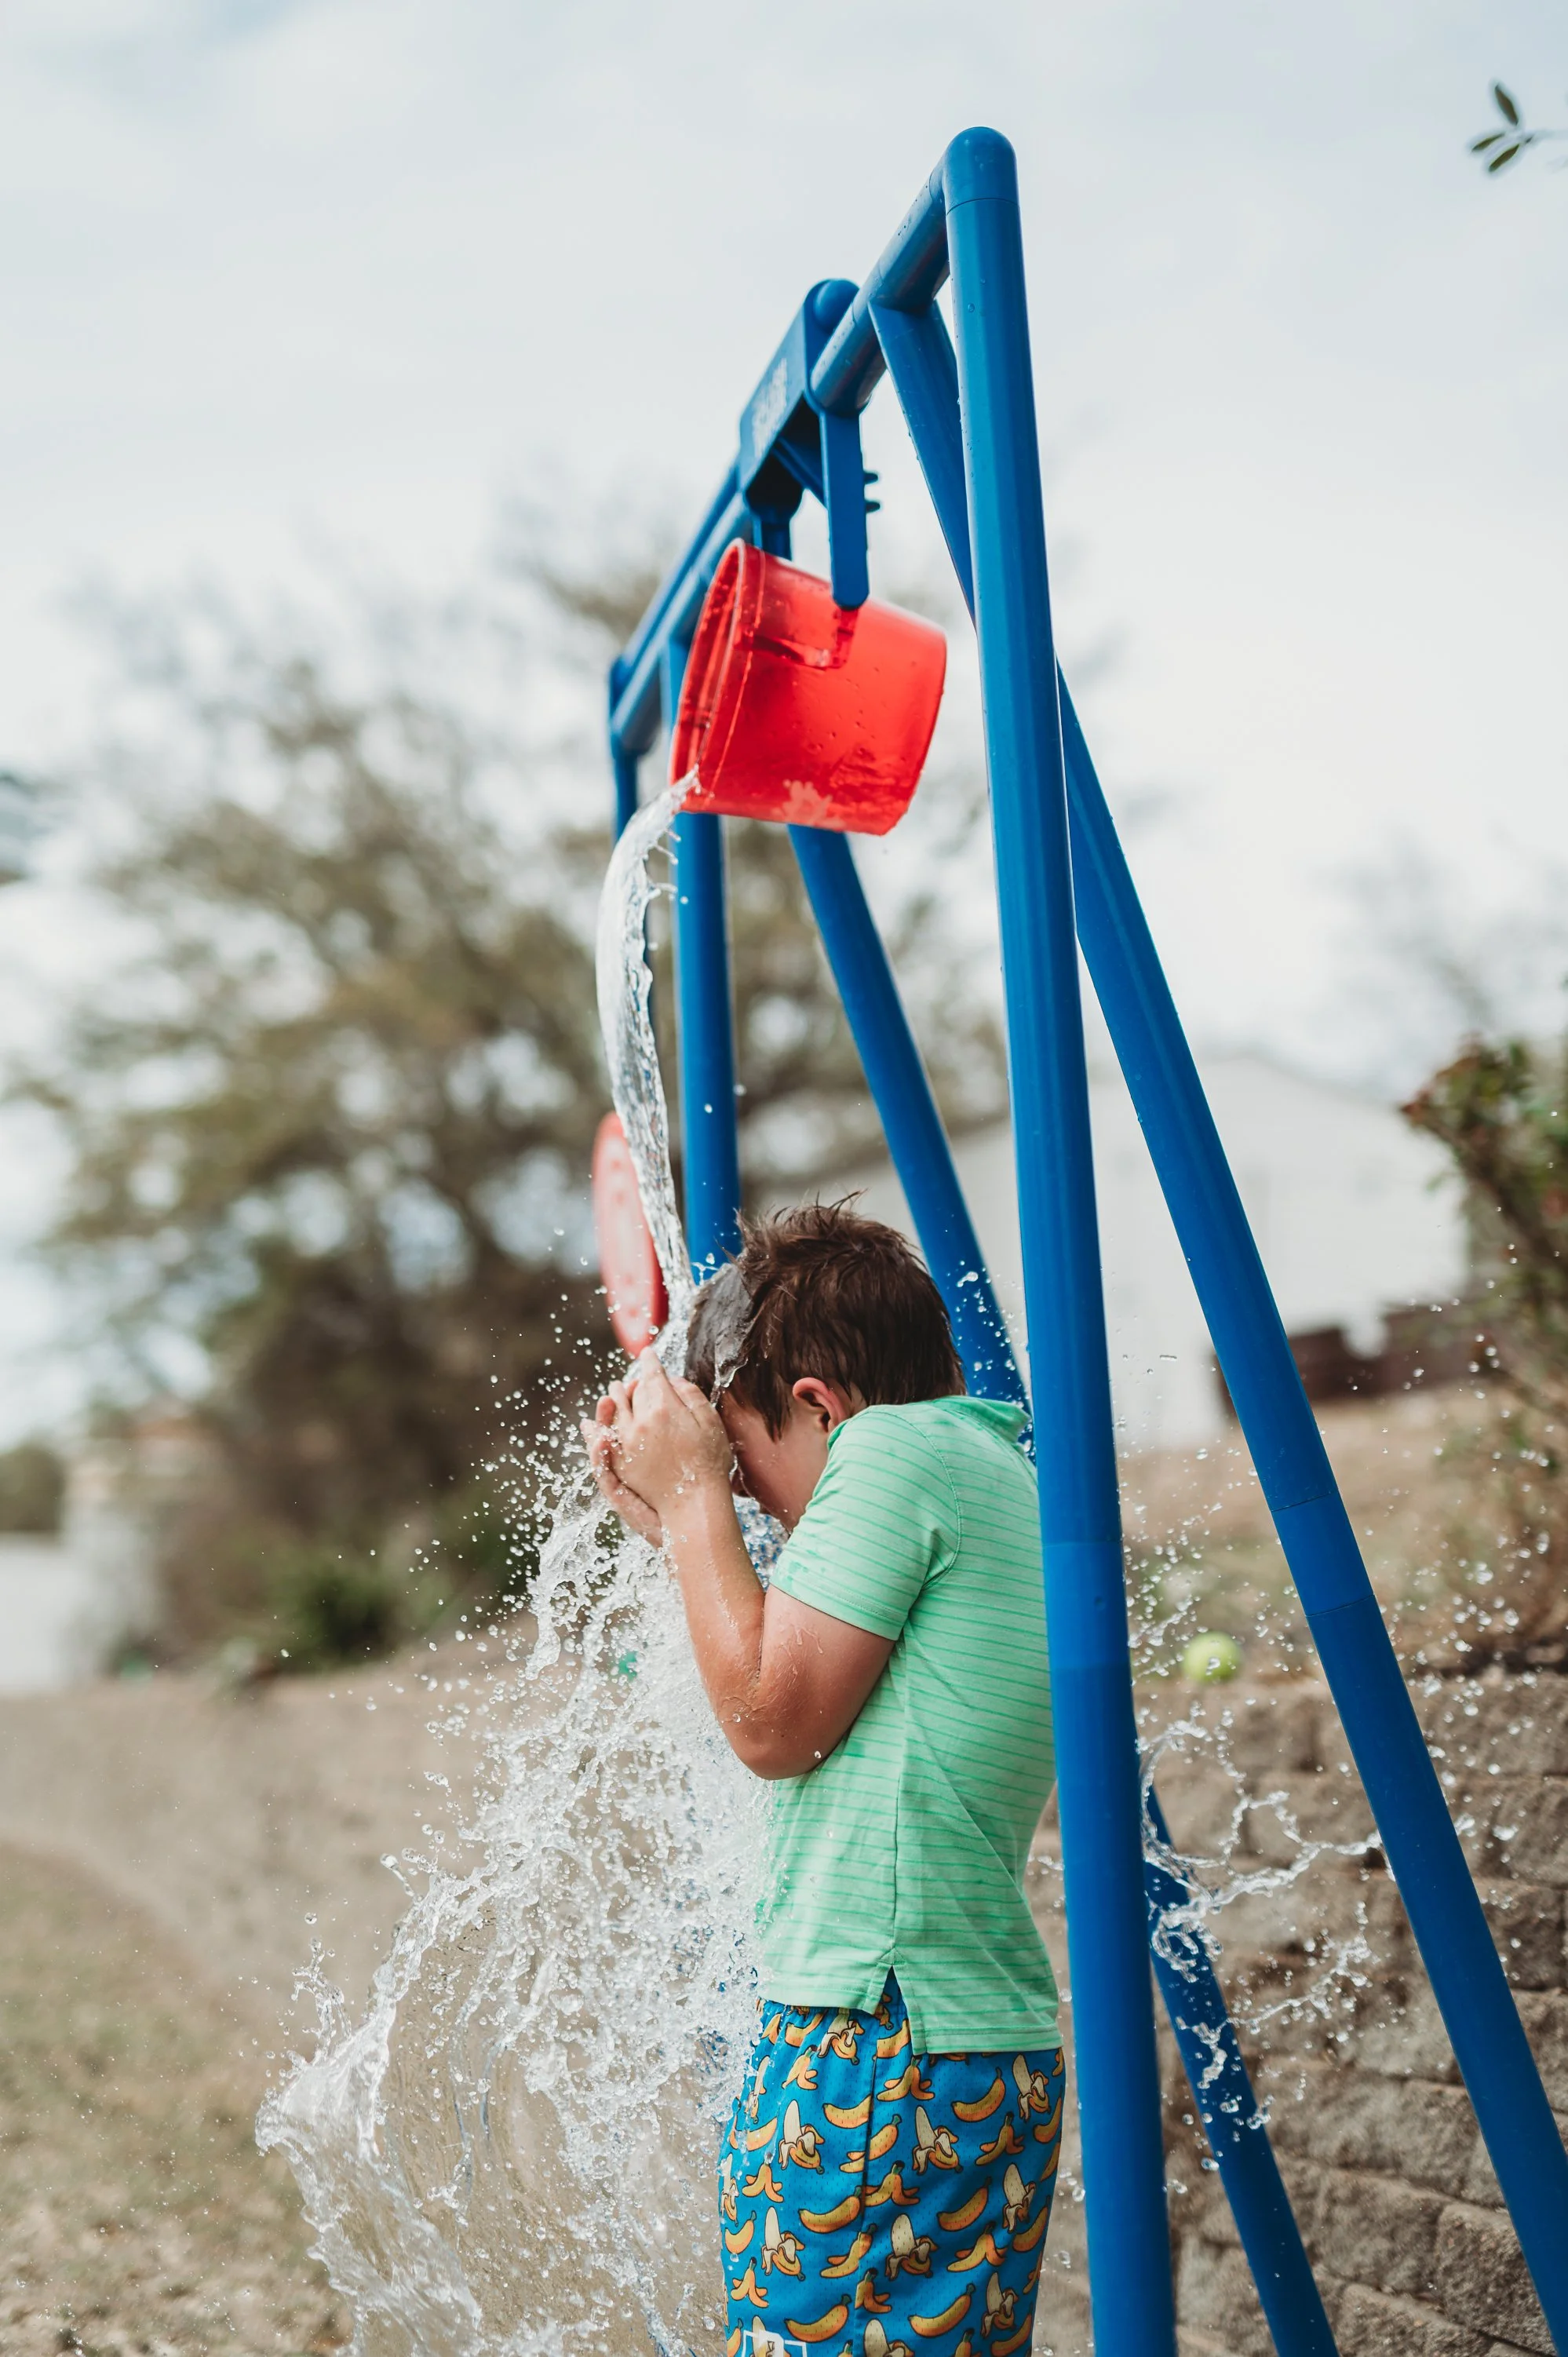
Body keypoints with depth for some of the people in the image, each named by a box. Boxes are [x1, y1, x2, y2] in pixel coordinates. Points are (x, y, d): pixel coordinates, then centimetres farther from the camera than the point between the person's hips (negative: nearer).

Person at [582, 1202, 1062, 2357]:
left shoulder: (894, 1449, -11)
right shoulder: (1000, 1469, 18)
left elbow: (773, 1722, -14)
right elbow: (806, 1695, 23)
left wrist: (698, 1493, -5)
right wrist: (676, 1522, 20)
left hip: (871, 2053, -10)